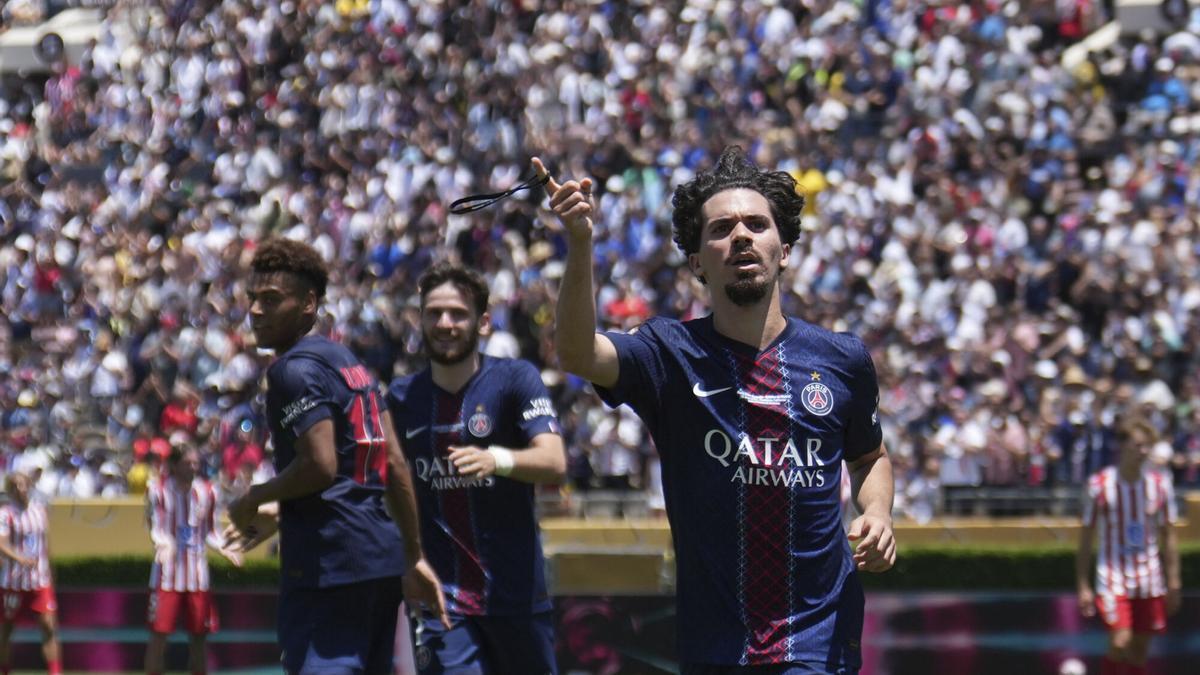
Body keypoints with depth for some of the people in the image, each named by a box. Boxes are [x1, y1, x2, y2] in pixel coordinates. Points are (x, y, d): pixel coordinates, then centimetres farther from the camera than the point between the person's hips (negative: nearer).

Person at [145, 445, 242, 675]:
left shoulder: (207, 492, 5)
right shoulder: (158, 489, -4)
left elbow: (210, 532, 12)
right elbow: (155, 527, -10)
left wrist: (224, 548, -7)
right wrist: (163, 543, -31)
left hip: (197, 574, 3)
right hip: (167, 572, -3)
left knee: (198, 637, 5)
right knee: (158, 635, -4)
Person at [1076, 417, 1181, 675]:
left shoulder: (1160, 483, 1)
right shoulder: (1099, 484, -6)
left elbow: (1169, 537, 8)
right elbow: (1085, 541, -1)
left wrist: (1174, 583, 4)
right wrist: (1084, 587, -5)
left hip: (1150, 582, 3)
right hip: (1112, 579, -3)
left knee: (1139, 651, 7)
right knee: (1120, 642, -19)